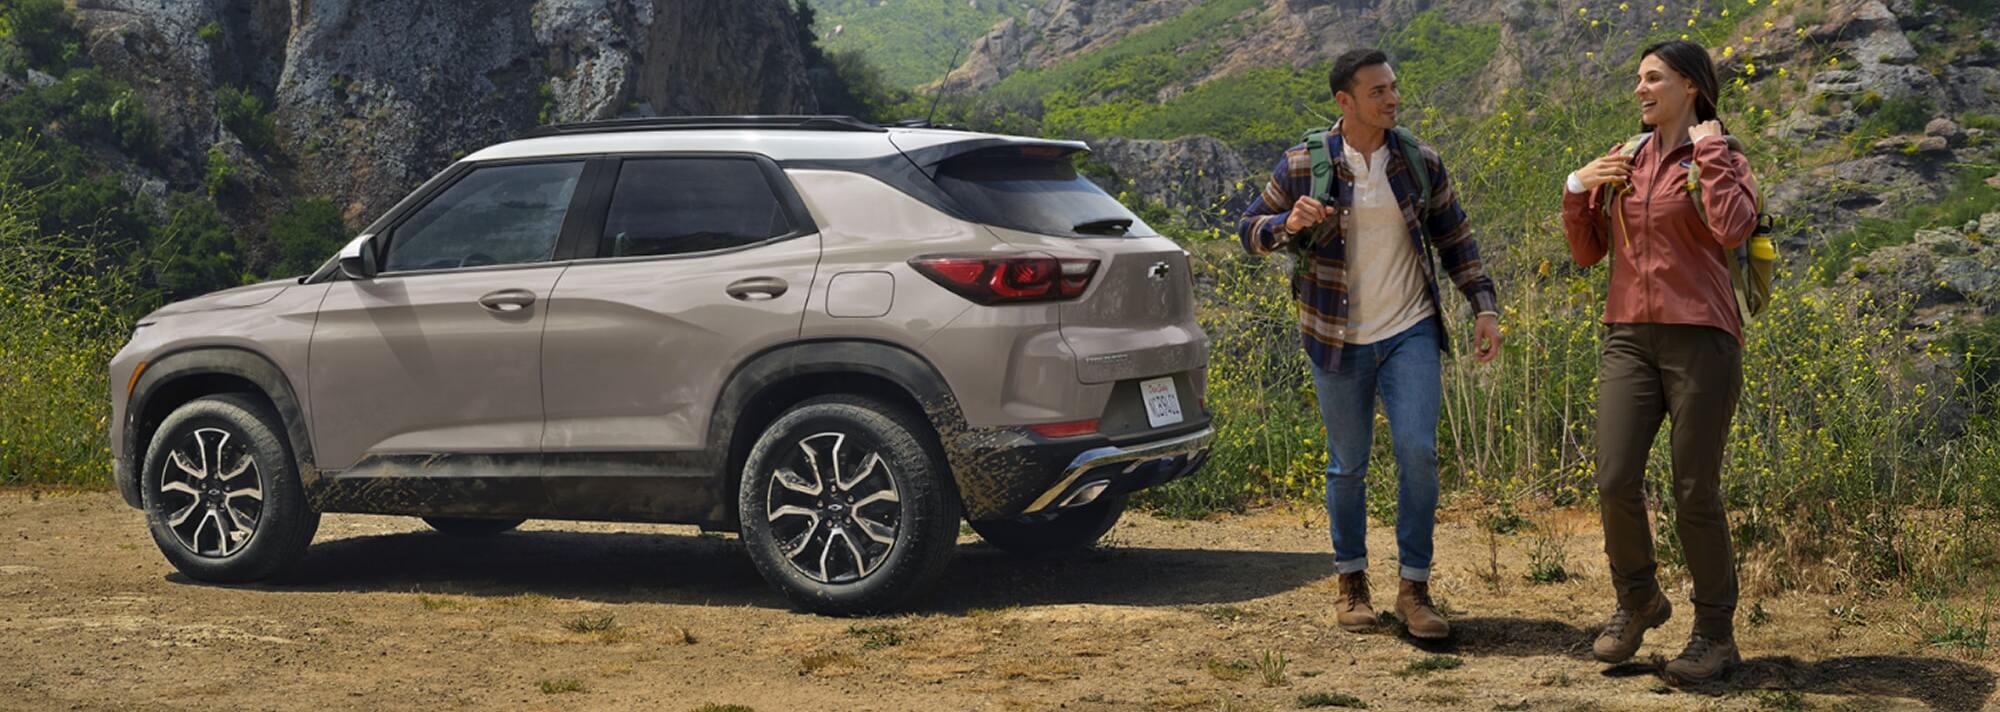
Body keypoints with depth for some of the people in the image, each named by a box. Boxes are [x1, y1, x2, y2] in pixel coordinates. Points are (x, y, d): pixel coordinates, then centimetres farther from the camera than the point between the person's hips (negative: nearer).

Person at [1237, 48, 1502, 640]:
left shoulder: (1420, 162, 2)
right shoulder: (1304, 166, -5)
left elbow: (1455, 240, 10)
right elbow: (1250, 231, 1)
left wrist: (1484, 306, 2)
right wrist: (1288, 224, -20)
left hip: (1411, 331, 1)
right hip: (1339, 339, -1)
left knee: (1418, 451, -10)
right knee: (1348, 463, 7)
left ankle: (1415, 588, 1)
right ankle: (1351, 581, 25)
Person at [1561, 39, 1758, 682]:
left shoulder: (1722, 160, 0)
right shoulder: (1626, 162, 14)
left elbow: (1733, 230, -21)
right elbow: (1587, 253, 16)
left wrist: (1710, 151, -12)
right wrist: (1578, 188, 1)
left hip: (1700, 339, -4)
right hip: (1629, 339, 4)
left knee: (1695, 494, -1)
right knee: (1615, 481, -5)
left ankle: (1715, 633, 15)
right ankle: (1638, 599, 21)